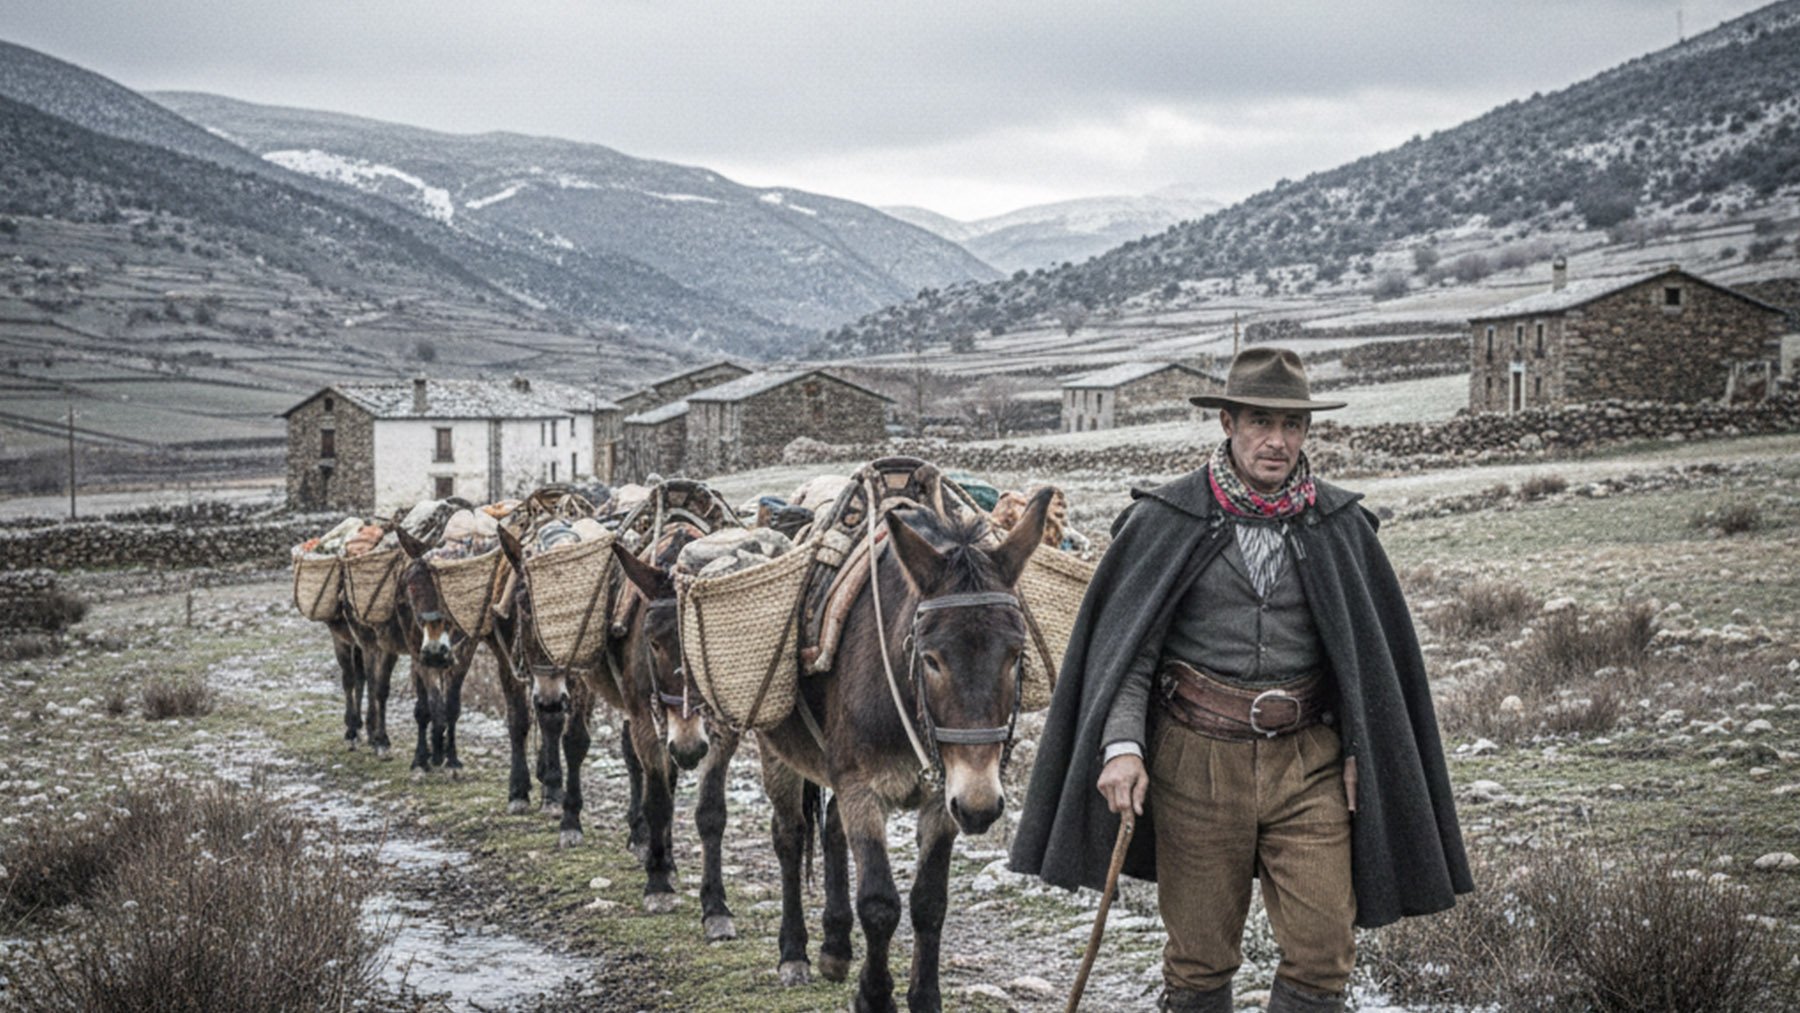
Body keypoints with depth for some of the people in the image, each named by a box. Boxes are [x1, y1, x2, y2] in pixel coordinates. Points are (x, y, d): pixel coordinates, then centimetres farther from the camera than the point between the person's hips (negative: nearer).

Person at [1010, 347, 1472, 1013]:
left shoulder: (1340, 525, 5)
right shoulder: (1166, 519, -3)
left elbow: (1371, 647, 11)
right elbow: (1124, 642, -4)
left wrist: (1363, 751, 5)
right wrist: (1122, 743, -17)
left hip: (1307, 758, 2)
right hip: (1198, 756, -2)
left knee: (1324, 952, -2)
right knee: (1200, 956, 7)